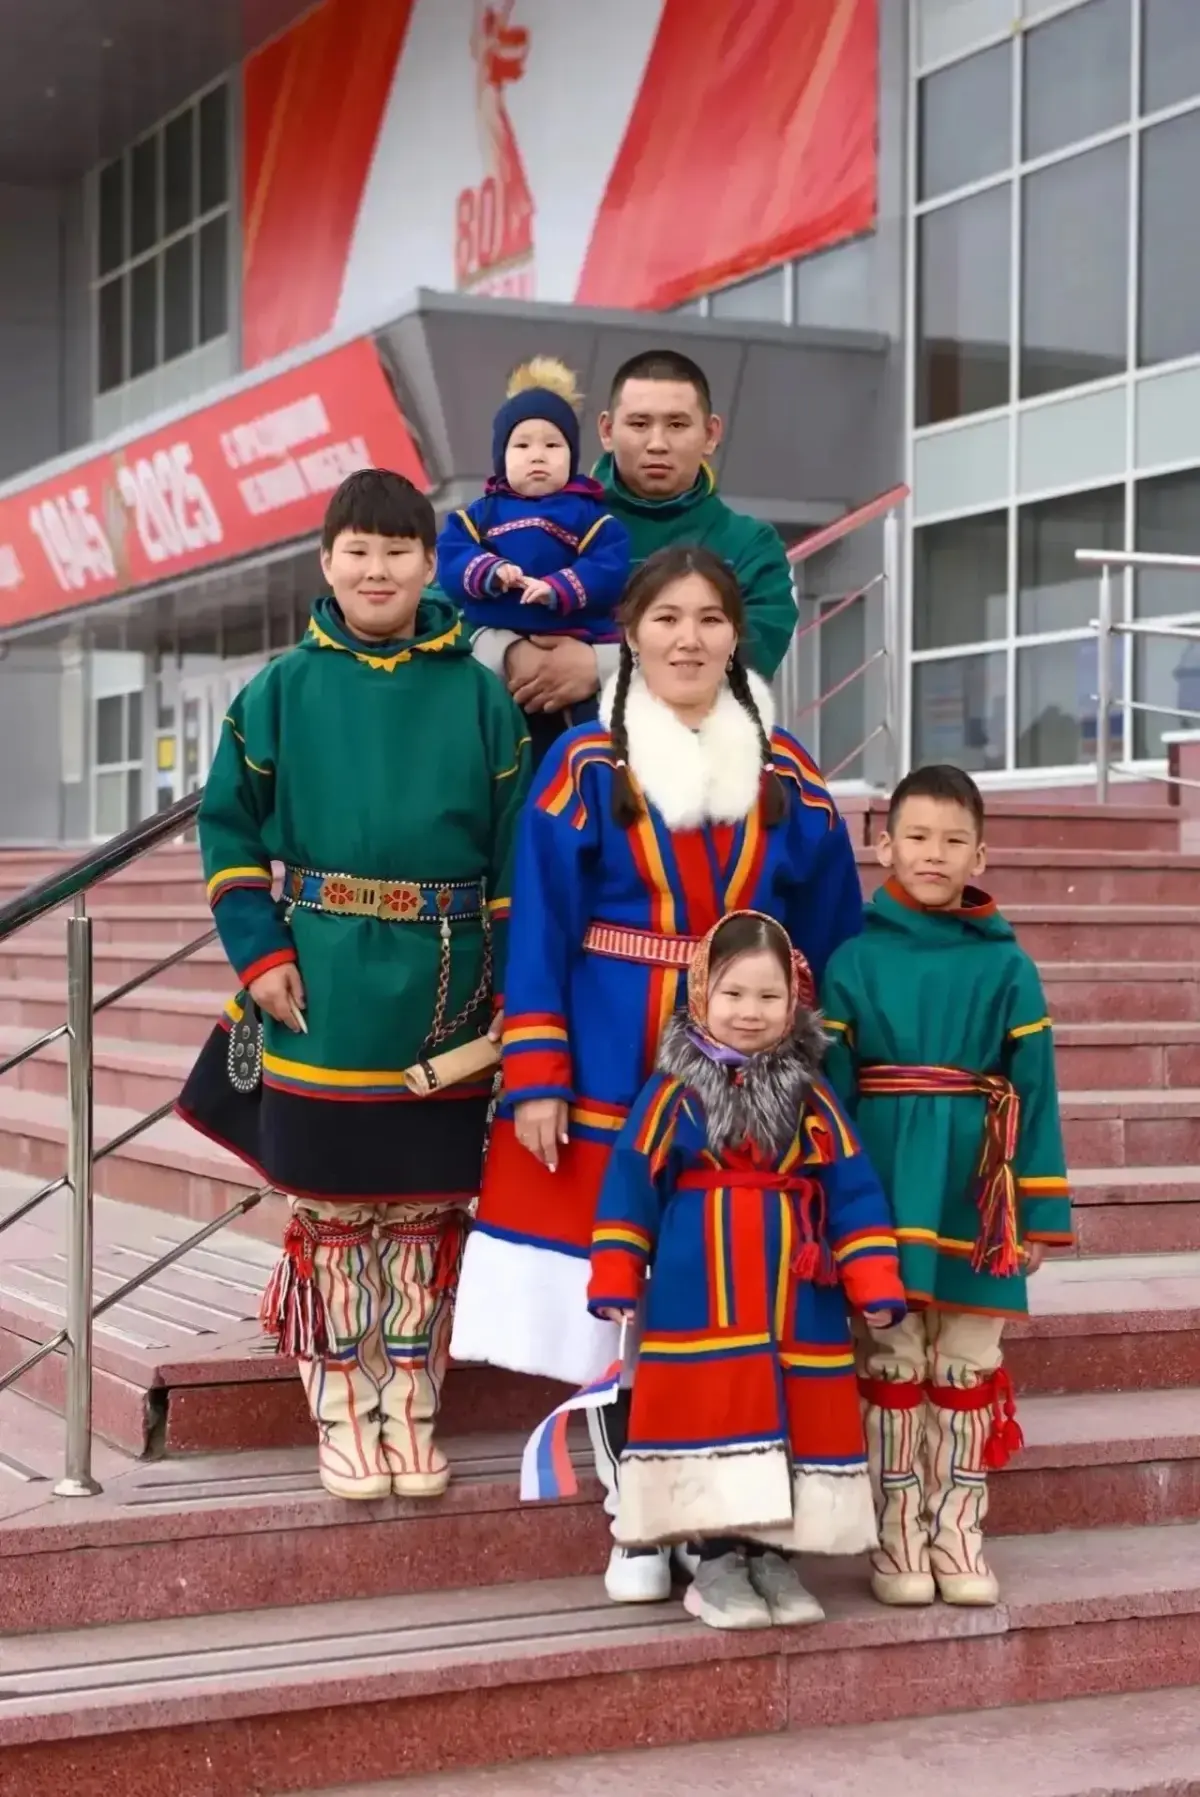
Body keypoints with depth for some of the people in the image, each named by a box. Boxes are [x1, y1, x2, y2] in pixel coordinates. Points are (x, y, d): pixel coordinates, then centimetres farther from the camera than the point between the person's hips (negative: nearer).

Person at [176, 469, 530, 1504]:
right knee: (330, 1201, 5)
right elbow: (230, 828, 4)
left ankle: (409, 1412, 19)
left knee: (426, 1205, 8)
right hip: (321, 991, 0)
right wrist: (259, 953, -5)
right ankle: (343, 1417, 16)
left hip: (444, 998, 1)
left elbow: (516, 851, 4)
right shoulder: (283, 690, 2)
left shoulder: (478, 697, 3)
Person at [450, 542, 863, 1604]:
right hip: (609, 1081, -1)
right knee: (609, 1305, 2)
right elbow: (539, 933, -2)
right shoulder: (584, 771, 1)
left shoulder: (787, 780, 8)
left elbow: (831, 942, 10)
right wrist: (535, 1081, -9)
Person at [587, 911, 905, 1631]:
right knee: (714, 1410, -3)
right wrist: (616, 1278, -4)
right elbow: (631, 1186, 0)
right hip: (702, 1303, -3)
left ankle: (774, 1554, 18)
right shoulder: (675, 1092, -2)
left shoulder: (814, 1099, 6)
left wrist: (874, 1284, -3)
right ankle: (716, 1560, 8)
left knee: (797, 1416, 5)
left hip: (798, 1308, 3)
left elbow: (852, 1194, 5)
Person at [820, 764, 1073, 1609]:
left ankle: (958, 1533, 21)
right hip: (886, 1191, -1)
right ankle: (898, 1538, 16)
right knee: (892, 1366, 6)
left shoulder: (1007, 965, 1)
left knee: (968, 1369, 10)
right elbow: (830, 1087, -3)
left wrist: (1041, 1212, -1)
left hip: (977, 1194, 1)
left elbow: (1034, 1089, 1)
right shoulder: (855, 960, -2)